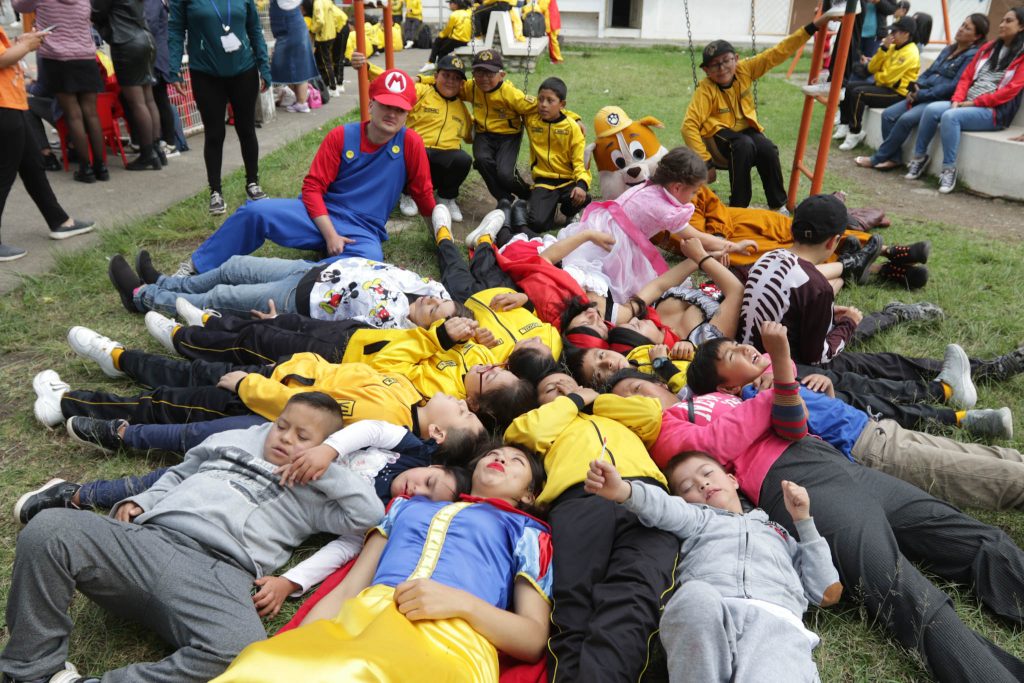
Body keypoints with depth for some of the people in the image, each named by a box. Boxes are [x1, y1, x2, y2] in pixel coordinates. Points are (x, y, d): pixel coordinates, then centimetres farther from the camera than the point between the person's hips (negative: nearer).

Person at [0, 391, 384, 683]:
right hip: (145, 539, 4)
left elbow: (369, 513, 1)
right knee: (49, 529, -22)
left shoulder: (314, 492, 15)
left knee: (244, 652, -37)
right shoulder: (234, 441, 28)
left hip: (217, 572, -3)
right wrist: (140, 502, 16)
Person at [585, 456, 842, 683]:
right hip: (703, 612, -1)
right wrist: (623, 490, -15)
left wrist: (803, 520, 28)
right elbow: (667, 508, 8)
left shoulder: (780, 534, 39)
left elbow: (827, 594, 28)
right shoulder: (697, 518, 33)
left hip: (775, 619, 1)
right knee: (696, 596, -38)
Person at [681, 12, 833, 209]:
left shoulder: (745, 69, -8)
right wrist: (706, 161, -29)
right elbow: (689, 126, -26)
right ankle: (738, 206, -24)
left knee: (767, 148, -28)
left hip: (746, 128, 4)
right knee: (744, 145, -36)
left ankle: (778, 204, -10)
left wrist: (813, 27, -14)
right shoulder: (706, 90, -21)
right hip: (719, 133, -4)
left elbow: (778, 53, -9)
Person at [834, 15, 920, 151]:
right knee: (850, 88, 2)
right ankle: (845, 125, 5)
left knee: (858, 93, -26)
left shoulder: (909, 53, -17)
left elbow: (888, 78, -23)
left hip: (898, 94, -10)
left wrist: (877, 76, -1)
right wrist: (884, 48, -4)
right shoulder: (893, 47, 11)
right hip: (884, 86, 10)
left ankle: (855, 134, -22)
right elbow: (872, 68, 5)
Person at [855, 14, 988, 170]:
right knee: (888, 114, -11)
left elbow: (955, 85, -17)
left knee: (906, 119, -30)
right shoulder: (948, 49, 19)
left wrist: (922, 94, -18)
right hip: (923, 96, 8)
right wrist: (916, 86, -3)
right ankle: (894, 158, -12)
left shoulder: (973, 56, -8)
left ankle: (877, 159, -19)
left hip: (942, 101, -8)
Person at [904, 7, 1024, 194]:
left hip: (994, 111, -6)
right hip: (966, 105, 6)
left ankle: (949, 169, -29)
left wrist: (974, 103, -15)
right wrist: (957, 100, -5)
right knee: (932, 109, -22)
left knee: (950, 116, -33)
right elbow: (967, 76, 13)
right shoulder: (988, 48, 19)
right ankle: (919, 157, -12)